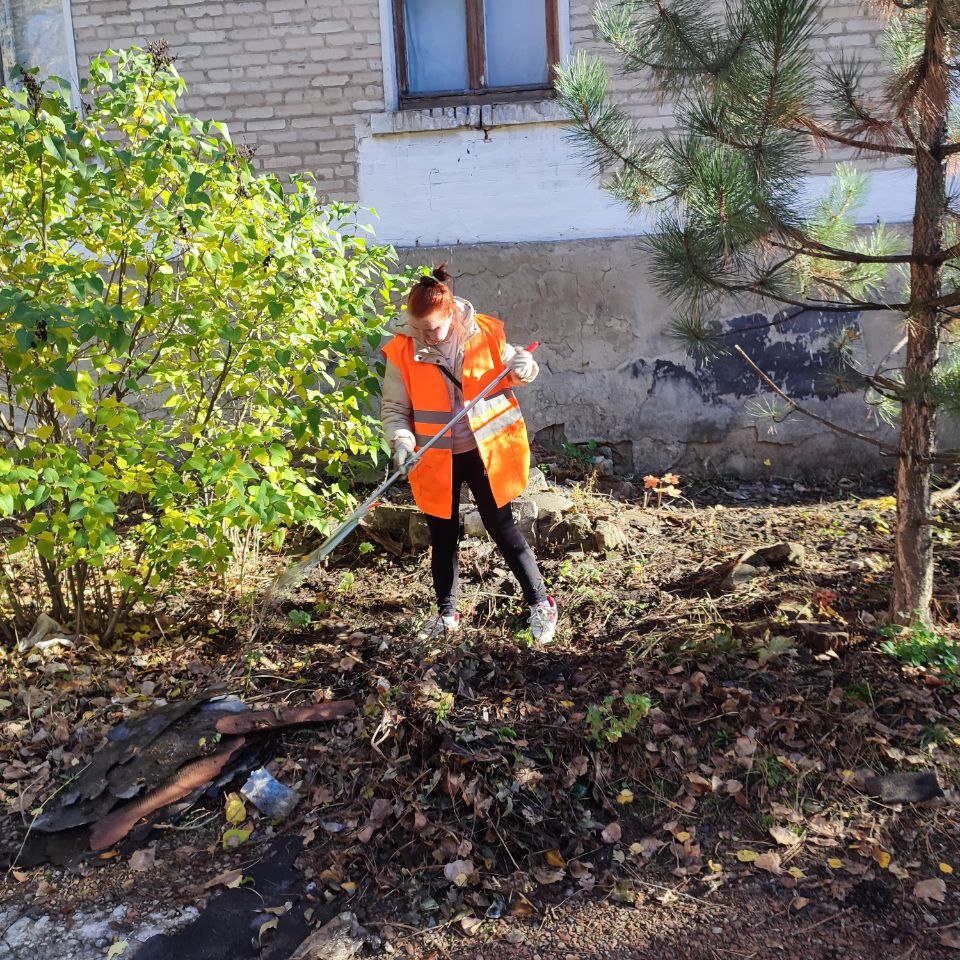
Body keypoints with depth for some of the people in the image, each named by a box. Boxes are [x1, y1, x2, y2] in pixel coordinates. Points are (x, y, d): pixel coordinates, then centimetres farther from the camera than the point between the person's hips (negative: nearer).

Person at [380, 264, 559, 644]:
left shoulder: (485, 332, -9)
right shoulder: (401, 350, -10)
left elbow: (511, 373, 7)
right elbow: (394, 407, -2)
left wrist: (523, 368, -17)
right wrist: (402, 441, -21)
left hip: (487, 451, -1)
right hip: (436, 459, 2)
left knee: (502, 528, 0)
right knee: (443, 537, 13)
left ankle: (541, 604, 17)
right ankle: (446, 614, 32)